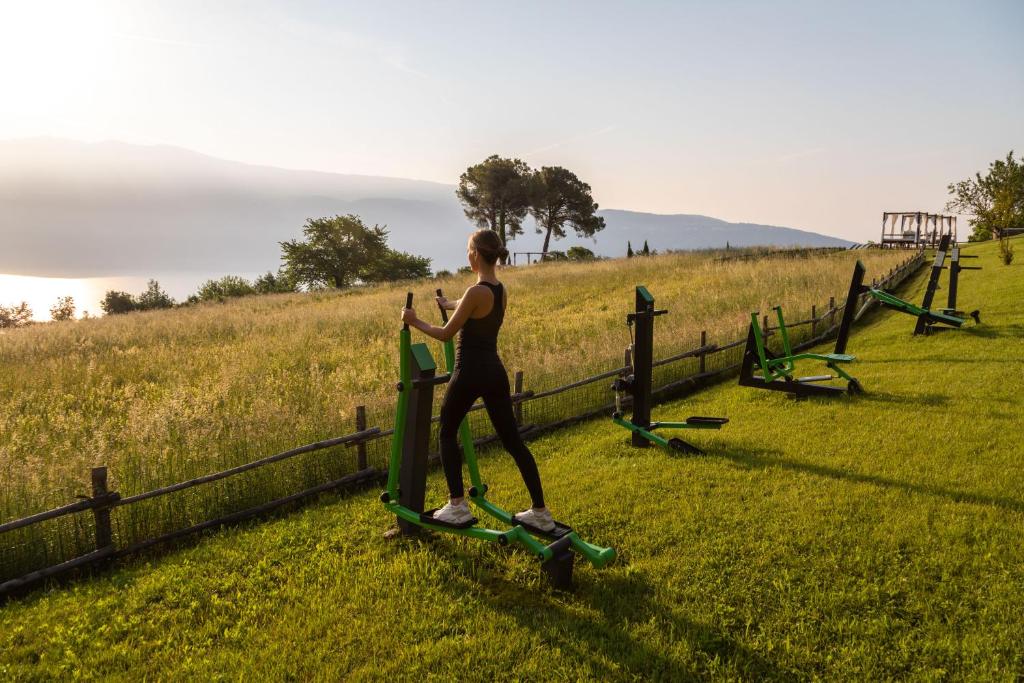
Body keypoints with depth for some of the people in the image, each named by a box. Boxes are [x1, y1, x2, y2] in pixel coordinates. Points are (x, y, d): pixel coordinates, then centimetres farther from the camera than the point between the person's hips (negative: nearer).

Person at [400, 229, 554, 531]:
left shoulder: (476, 291, -17)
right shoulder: (501, 291, 8)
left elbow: (446, 334, -12)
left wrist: (414, 321, 4)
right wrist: (449, 304, 48)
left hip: (470, 372, -8)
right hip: (495, 371, 8)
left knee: (447, 433, 14)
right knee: (513, 441, 10)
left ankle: (457, 506, 15)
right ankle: (540, 511, 12)